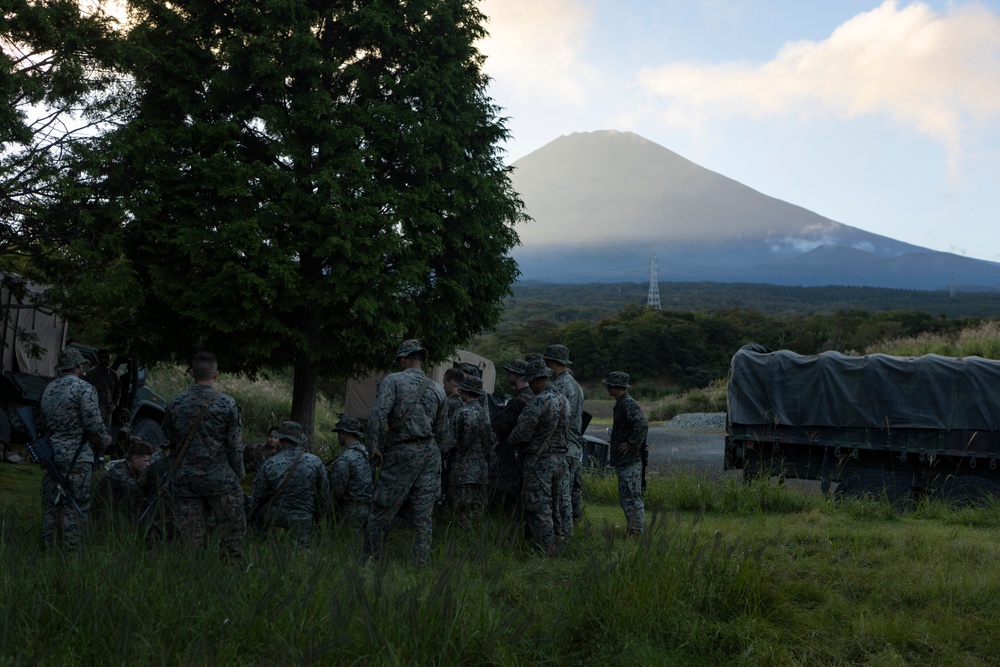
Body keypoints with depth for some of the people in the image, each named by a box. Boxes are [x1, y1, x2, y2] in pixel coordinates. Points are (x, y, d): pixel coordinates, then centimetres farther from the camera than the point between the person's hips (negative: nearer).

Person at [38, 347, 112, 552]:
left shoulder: (48, 389, 14)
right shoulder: (84, 388, -10)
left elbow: (42, 423, 17)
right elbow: (94, 424, -15)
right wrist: (104, 441, 2)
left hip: (52, 456, 7)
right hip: (77, 457, -7)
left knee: (52, 506, 12)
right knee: (75, 509, -4)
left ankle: (48, 551, 16)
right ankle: (70, 553, -4)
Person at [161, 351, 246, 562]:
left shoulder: (176, 404, 1)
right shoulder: (227, 405, -7)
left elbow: (169, 438, 12)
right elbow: (235, 445, -4)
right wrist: (239, 473, 8)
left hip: (184, 480, 3)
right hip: (220, 479, -3)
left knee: (189, 538, 6)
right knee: (232, 536, 6)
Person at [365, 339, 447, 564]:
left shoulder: (394, 380, -3)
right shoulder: (437, 389, 13)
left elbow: (379, 414, -17)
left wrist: (373, 446, -8)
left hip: (402, 454, -5)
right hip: (431, 453, 5)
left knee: (381, 514, 5)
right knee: (423, 517, 7)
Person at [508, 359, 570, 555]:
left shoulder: (538, 402, -20)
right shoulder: (563, 400, 8)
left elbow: (522, 433, -17)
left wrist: (511, 440, 4)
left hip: (540, 460, -8)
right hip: (560, 458, 8)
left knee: (538, 508, -1)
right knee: (551, 504, 18)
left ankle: (546, 548, -1)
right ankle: (554, 542, 23)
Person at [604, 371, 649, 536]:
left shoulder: (628, 404, -16)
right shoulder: (621, 404, 16)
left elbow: (642, 424, -32)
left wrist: (632, 444, -23)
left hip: (630, 460, -11)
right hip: (623, 461, 11)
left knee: (633, 497, -7)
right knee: (625, 498, 15)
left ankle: (636, 532, -4)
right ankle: (632, 530, 22)